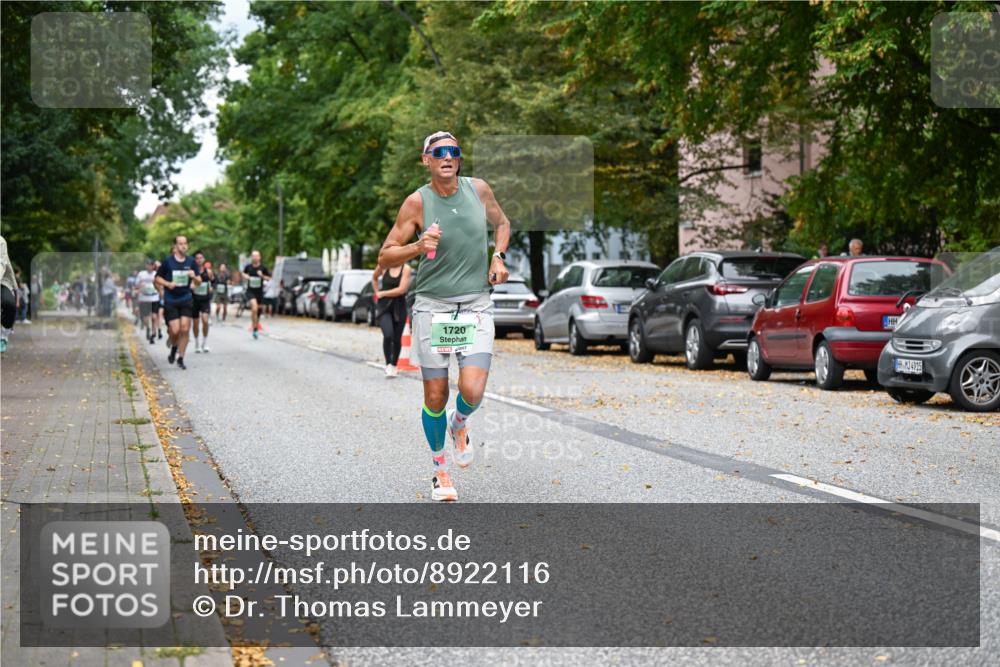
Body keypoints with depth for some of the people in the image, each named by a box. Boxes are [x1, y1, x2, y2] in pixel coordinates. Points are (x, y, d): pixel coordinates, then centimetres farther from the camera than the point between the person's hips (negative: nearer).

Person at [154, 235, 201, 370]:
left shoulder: (191, 261, 4)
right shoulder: (167, 261, -4)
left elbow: (198, 282, 9)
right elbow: (158, 279, 3)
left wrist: (194, 277, -13)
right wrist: (168, 284, -15)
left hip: (186, 299, 2)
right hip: (170, 301, -2)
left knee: (185, 329, -6)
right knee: (175, 330, -8)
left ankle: (180, 358, 7)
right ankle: (174, 346, 27)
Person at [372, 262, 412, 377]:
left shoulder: (406, 269, -7)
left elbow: (401, 290, -15)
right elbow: (374, 277, 21)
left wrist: (383, 293, -8)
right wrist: (377, 292, 11)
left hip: (399, 307, 0)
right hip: (384, 306, 0)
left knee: (397, 339, 7)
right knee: (388, 335, -20)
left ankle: (394, 365, 27)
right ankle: (388, 365, -7)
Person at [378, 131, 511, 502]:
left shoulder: (478, 189, 2)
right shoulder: (417, 202, -5)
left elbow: (501, 223, 23)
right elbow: (385, 257, -2)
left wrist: (498, 256, 4)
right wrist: (418, 247, -21)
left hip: (476, 306, 1)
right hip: (432, 307, -1)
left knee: (472, 391, -14)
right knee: (435, 397, 2)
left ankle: (460, 424, 23)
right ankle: (440, 470, 23)